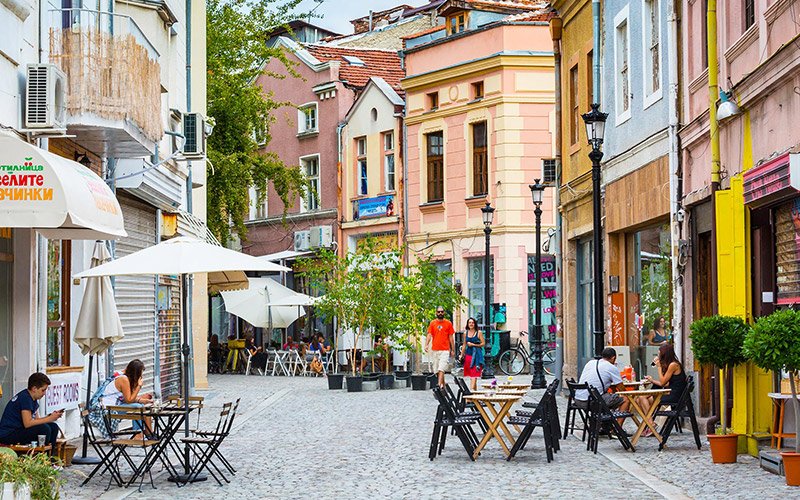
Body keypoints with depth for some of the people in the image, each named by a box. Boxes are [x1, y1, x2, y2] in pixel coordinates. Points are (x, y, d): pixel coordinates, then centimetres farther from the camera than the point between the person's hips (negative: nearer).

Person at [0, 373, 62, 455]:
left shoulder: (33, 399, 11)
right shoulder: (25, 398, -18)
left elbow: (36, 420, 12)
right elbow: (27, 423, -24)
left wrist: (51, 416, -3)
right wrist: (50, 418, -18)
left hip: (19, 430, 10)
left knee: (53, 427, 2)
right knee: (45, 429, -25)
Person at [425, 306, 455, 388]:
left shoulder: (448, 323, 4)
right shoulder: (432, 323, 8)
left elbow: (451, 337, 7)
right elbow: (429, 335, 3)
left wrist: (453, 350, 6)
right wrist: (426, 345, -15)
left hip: (445, 350, -3)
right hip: (435, 350, 3)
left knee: (441, 369, -16)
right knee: (437, 370, 8)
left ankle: (439, 386, -22)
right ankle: (443, 385, 22)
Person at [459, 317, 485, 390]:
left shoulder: (479, 333, 0)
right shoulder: (465, 333, 11)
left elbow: (483, 344, -2)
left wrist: (473, 344, -9)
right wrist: (461, 355, 16)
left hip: (476, 355, -4)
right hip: (468, 354, 4)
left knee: (474, 375, -12)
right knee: (471, 375, 6)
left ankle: (471, 389, -20)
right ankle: (475, 390, 15)